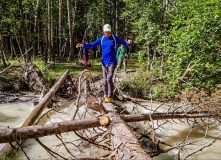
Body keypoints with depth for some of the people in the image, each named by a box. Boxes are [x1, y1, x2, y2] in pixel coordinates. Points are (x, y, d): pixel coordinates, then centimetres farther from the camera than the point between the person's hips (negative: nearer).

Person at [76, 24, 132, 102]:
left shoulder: (115, 38, -2)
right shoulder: (101, 38, 6)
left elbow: (125, 43, -3)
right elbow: (92, 44, 10)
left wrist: (128, 42, -27)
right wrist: (83, 45, -2)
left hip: (112, 62, -3)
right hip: (104, 62, 3)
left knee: (109, 78, -11)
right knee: (105, 79, 6)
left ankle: (110, 97, 0)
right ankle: (105, 94, 26)